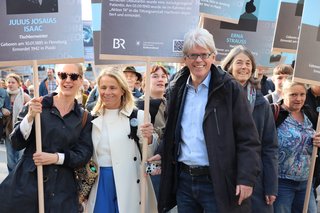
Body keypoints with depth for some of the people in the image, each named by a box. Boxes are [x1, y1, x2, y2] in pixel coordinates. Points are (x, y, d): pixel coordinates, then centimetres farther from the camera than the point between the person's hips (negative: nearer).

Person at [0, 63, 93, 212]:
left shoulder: (84, 118, 5)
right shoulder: (37, 105, 0)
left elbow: (84, 154, 0)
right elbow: (17, 143, -3)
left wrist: (56, 157, -15)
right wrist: (30, 117, -18)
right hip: (26, 183, -1)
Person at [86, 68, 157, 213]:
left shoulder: (138, 116, -6)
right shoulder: (93, 118, 7)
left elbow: (147, 156, -4)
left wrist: (149, 138, -21)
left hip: (129, 183, -3)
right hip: (99, 183, 3)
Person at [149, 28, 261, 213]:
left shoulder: (230, 89, -7)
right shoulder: (176, 89, 8)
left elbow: (248, 138, -9)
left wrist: (246, 178, -16)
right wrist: (164, 154, 6)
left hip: (217, 182, -5)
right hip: (183, 180, 5)